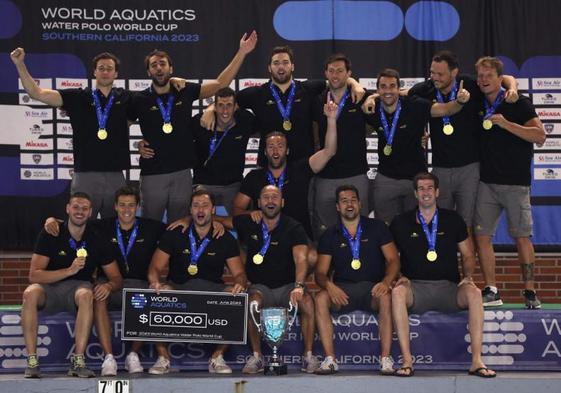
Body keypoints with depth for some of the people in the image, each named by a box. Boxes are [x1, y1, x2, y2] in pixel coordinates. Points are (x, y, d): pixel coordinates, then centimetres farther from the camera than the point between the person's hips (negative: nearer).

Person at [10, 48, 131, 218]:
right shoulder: (78, 97, 3)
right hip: (84, 175, -1)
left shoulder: (125, 98, 7)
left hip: (115, 176, 1)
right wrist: (20, 64, -9)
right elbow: (37, 93, -2)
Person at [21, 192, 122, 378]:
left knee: (86, 294, -35)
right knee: (30, 293, -34)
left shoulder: (96, 241, 1)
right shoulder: (50, 235, -4)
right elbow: (34, 275, -13)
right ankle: (32, 361, -30)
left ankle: (78, 361, -33)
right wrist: (69, 270, -24)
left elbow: (116, 278, 4)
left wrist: (109, 286, -22)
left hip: (78, 288, 1)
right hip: (49, 288, 0)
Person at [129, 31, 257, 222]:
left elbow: (220, 83, 3)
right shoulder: (140, 100, -1)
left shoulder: (185, 92, 4)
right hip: (152, 173, -2)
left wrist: (242, 52, -1)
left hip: (182, 172, 2)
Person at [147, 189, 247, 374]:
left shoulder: (226, 239, 6)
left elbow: (239, 273, 3)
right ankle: (163, 358, -22)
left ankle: (217, 357, -14)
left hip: (213, 289, 1)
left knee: (236, 297, -29)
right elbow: (156, 267, -1)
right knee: (161, 293, -35)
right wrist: (155, 282, -25)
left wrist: (240, 284, -23)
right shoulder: (174, 235, 4)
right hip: (178, 288, -1)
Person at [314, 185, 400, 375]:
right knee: (320, 298, -30)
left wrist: (386, 282, -21)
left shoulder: (377, 227, 7)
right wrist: (328, 284, -20)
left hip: (373, 288, -1)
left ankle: (386, 359, -33)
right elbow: (320, 272, 4)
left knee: (386, 297, -35)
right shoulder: (330, 235, 9)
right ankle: (330, 359, -29)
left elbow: (393, 259, 0)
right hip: (342, 289, 1)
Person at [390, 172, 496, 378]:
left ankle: (476, 361, -30)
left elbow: (468, 256, 16)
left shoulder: (453, 220, 13)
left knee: (474, 293, -31)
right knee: (397, 292, -35)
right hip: (416, 287, -1)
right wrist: (399, 277, -8)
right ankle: (407, 361, -33)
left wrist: (468, 276, -3)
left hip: (448, 287, 1)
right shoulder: (401, 223, 10)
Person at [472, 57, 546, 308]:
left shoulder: (519, 104, -3)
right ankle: (491, 291, 6)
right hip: (486, 182, 4)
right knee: (481, 236, -1)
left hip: (515, 183, -4)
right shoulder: (478, 106, 11)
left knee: (522, 237, -2)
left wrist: (506, 124, -20)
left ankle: (530, 292, 6)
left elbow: (539, 136, -13)